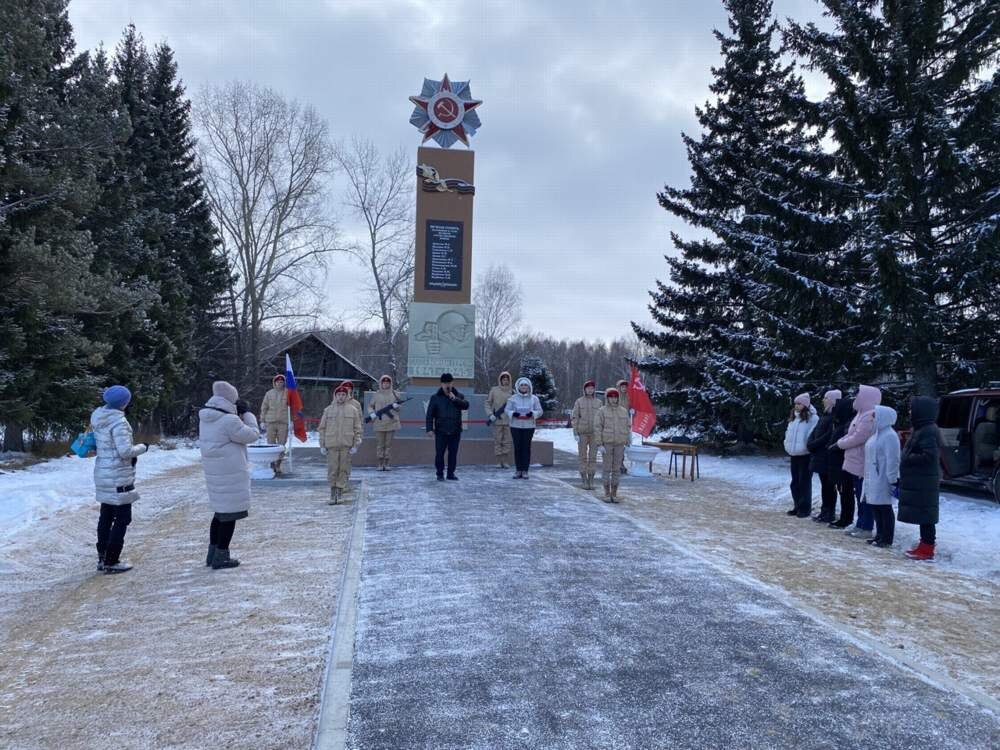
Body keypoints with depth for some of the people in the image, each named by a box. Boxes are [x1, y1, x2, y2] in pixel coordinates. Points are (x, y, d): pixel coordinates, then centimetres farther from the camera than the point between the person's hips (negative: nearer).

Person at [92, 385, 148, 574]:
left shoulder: (98, 418, 7)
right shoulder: (119, 421, -20)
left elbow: (101, 444, 15)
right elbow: (125, 451, -23)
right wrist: (142, 447, -6)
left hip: (102, 473, 9)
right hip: (119, 476, -9)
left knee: (106, 516, 18)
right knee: (122, 518, 1)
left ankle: (103, 558, 27)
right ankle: (111, 562, 4)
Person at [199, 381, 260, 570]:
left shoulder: (205, 419, 7)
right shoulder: (230, 420, -20)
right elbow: (252, 435, -11)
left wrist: (239, 415, 7)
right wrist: (247, 413, -2)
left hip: (213, 471, 9)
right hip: (231, 473, -9)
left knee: (221, 511, 20)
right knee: (229, 514, 2)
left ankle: (213, 554, 28)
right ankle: (221, 557, 9)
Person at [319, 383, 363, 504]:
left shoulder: (353, 410, 4)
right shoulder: (328, 410, 7)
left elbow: (357, 429, 4)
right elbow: (322, 428, 8)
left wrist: (355, 445, -2)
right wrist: (322, 445, 3)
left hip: (346, 445, 0)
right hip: (331, 445, 0)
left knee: (343, 469, 2)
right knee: (332, 469, -1)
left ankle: (340, 489, 13)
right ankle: (333, 495, 6)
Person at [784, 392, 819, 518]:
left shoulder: (812, 418, -13)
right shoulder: (793, 418, 11)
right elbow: (789, 432, 19)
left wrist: (807, 446, -18)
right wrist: (788, 444, 8)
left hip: (805, 454, -8)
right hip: (794, 454, 8)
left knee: (804, 482, -2)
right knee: (795, 482, 13)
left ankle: (805, 508, 6)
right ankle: (797, 506, 22)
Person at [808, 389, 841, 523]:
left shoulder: (835, 416, -13)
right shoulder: (825, 415, 16)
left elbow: (829, 436, -20)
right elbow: (815, 432, 16)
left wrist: (814, 444, -12)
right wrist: (810, 444, -1)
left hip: (828, 458, -9)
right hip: (820, 456, 9)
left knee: (829, 485, -1)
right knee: (824, 484, 14)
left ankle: (829, 514, 6)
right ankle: (824, 511, 21)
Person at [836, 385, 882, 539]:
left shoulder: (870, 416, -19)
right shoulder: (862, 414, 15)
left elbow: (858, 437, -22)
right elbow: (851, 434, 19)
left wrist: (840, 444, -9)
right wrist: (841, 442, 4)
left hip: (863, 464, -10)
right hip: (857, 463, 10)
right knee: (860, 496, 15)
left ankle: (867, 528, 3)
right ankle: (860, 525, 23)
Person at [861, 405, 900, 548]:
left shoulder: (889, 436, -16)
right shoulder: (877, 433, 15)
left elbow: (893, 460, -20)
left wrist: (893, 480, -22)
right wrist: (868, 477, 22)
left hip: (882, 479, -10)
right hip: (873, 479, 10)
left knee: (885, 508, -2)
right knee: (875, 507, 15)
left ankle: (887, 539, 4)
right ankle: (880, 535, 24)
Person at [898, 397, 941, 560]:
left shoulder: (928, 431, -17)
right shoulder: (921, 429, 15)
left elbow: (929, 456, -24)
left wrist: (907, 459, -15)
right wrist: (907, 458, 7)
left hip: (924, 483, -10)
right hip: (918, 482, 10)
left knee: (925, 516, -5)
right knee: (922, 515, 16)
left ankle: (927, 548, 0)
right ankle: (925, 543, 25)